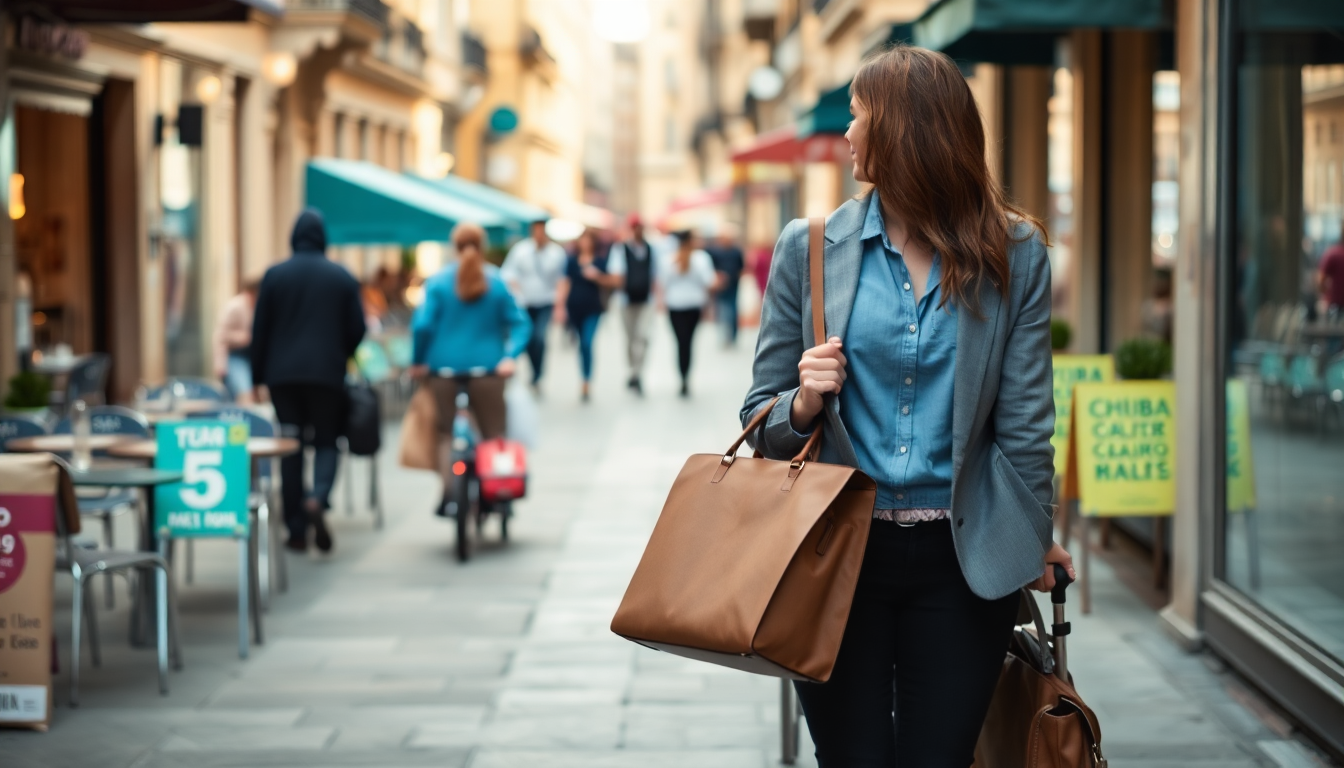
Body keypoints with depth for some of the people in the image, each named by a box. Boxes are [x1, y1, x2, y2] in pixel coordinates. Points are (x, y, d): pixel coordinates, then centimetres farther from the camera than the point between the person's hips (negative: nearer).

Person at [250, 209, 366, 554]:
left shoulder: (274, 275, 0)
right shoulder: (342, 277, 1)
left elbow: (260, 330, 2)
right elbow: (357, 329, 3)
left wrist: (258, 377, 9)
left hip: (283, 374, 1)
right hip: (327, 374, 0)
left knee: (290, 448, 6)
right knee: (326, 441, 9)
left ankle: (296, 531, 6)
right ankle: (317, 498, -21)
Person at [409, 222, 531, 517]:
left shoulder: (438, 281, -3)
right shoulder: (497, 282, 0)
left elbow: (423, 324, -10)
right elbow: (520, 324, -5)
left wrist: (417, 361, 0)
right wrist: (510, 356, -11)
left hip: (444, 367, 0)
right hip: (487, 367, 0)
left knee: (446, 432, 10)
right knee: (494, 433, 9)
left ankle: (449, 493, -3)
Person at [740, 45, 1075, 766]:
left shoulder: (1014, 254, 1)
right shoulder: (808, 248, 4)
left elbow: (1024, 421, 3)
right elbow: (761, 419, 7)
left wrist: (1034, 541, 7)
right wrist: (804, 403, -14)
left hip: (961, 560, -1)